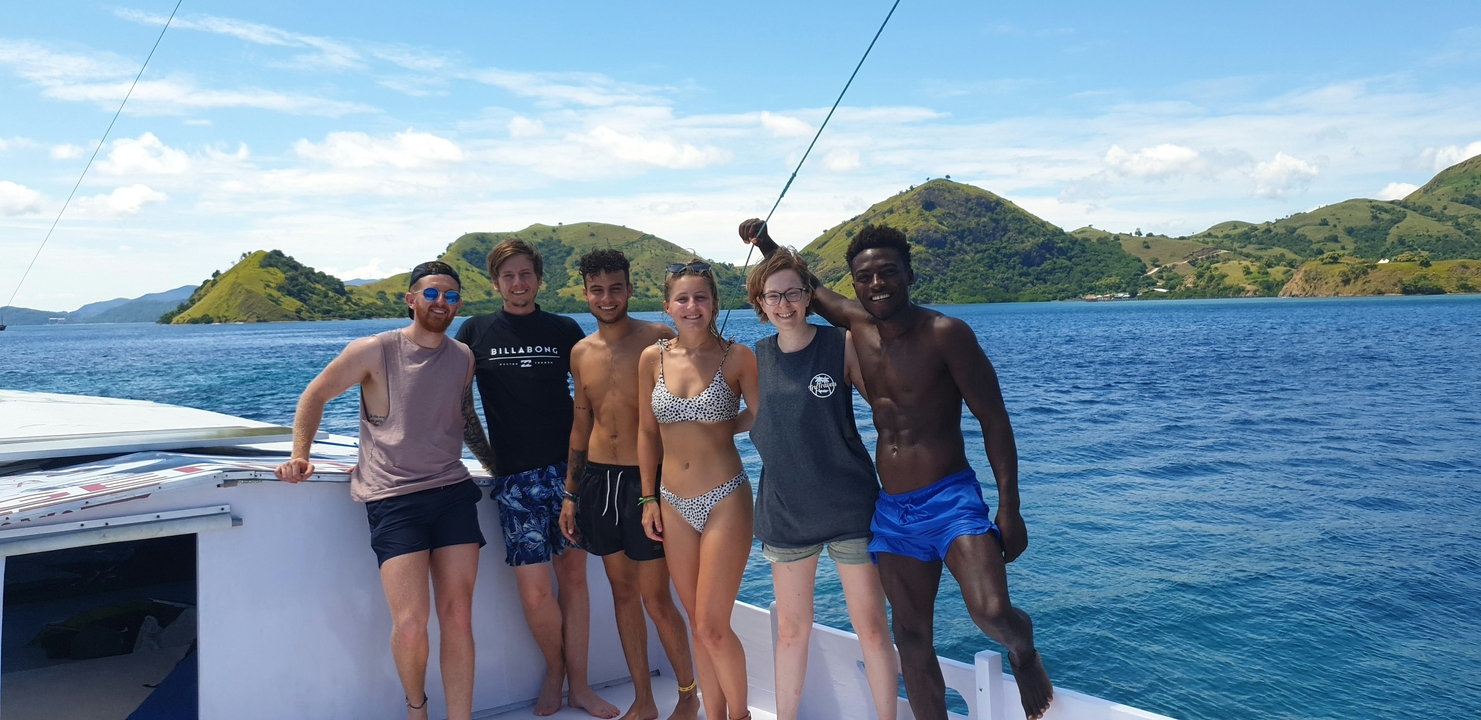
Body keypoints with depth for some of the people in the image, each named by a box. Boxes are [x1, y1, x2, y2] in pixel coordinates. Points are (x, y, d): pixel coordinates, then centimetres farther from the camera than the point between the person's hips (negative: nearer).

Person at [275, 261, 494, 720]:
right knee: (410, 622, -12)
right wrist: (300, 455, -1)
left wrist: (493, 463, 27)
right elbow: (314, 397, 7)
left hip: (453, 492, 4)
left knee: (458, 620, -1)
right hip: (393, 500, -4)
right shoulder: (375, 351, -4)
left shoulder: (463, 358, 9)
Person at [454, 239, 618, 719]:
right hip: (516, 475, -1)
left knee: (573, 575, 5)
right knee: (533, 589, -6)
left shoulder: (565, 330, 7)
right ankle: (554, 670, 20)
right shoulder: (476, 332, 6)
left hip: (567, 466, 1)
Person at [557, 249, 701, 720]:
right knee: (622, 592, 13)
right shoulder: (581, 353, 9)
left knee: (656, 599, -2)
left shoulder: (658, 338, -7)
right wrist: (570, 494, 14)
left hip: (647, 479, -5)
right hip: (598, 479, 5)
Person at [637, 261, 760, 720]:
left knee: (712, 627, -3)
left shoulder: (736, 357, -9)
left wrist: (720, 427, -2)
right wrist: (649, 498, 10)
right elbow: (647, 433, 9)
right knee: (699, 625, 13)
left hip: (725, 501, -4)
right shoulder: (653, 359, 2)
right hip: (674, 504, 4)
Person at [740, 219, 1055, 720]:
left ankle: (1024, 650, 12)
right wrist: (765, 243, 6)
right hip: (891, 509, 6)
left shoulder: (944, 333, -12)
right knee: (911, 637, 9)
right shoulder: (858, 325, 4)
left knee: (991, 613, -23)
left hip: (950, 499, -5)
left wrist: (1009, 509, -13)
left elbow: (993, 419, -10)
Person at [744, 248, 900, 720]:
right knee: (791, 628, 12)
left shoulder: (843, 345, -7)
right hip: (785, 509, 3)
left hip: (850, 506, -3)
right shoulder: (757, 358, 3)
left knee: (871, 626, 4)